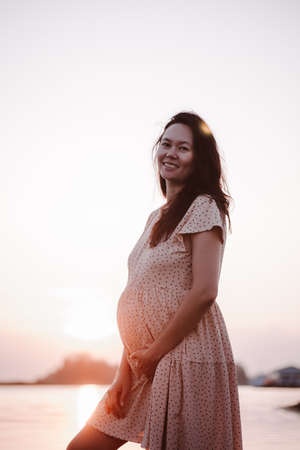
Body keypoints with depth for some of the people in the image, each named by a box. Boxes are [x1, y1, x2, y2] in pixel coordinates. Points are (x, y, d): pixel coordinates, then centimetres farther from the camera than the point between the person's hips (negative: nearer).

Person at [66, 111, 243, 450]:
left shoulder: (204, 207, -6)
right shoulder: (156, 218, 18)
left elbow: (204, 291, -17)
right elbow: (138, 302, 14)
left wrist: (155, 352, -12)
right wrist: (124, 373, 7)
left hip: (186, 355, -8)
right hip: (146, 364, 8)